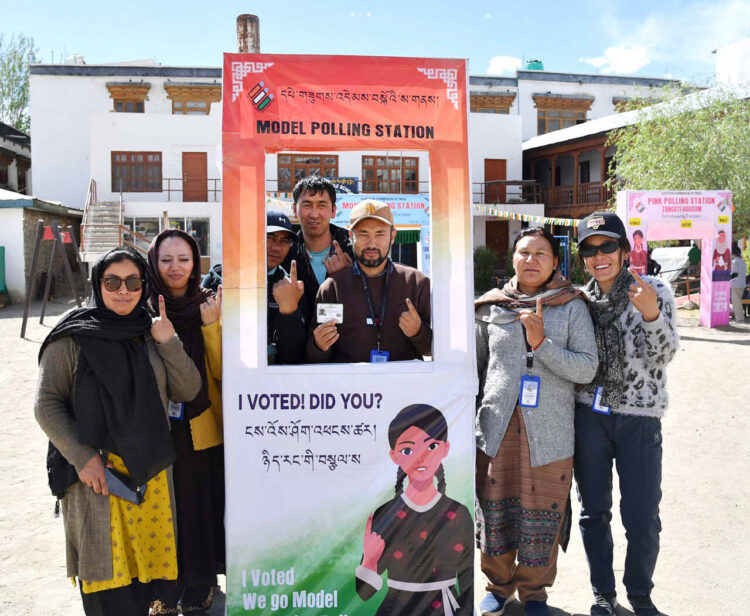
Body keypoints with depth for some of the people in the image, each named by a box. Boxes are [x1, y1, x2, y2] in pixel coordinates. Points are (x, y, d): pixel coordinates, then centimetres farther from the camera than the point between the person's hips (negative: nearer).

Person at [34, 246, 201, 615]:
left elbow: (187, 391, 4)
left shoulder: (151, 333, 8)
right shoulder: (73, 336, -3)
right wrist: (82, 457, -13)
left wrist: (169, 342, -10)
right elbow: (46, 405, -4)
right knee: (107, 573, 0)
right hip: (96, 473, -3)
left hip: (150, 473, 4)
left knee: (144, 562, 10)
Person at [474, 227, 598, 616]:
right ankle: (499, 584, 34)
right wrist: (468, 419, 13)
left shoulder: (572, 307, 3)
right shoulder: (491, 308, 8)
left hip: (549, 432, -1)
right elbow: (476, 367, 16)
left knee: (542, 514, 6)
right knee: (495, 510, 9)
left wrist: (542, 343, -17)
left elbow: (587, 369, -5)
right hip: (497, 427, 2)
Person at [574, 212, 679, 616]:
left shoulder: (655, 292, -4)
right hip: (589, 415, 2)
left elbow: (664, 356, -12)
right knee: (594, 511, 11)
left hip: (639, 418, -2)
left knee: (642, 518, 3)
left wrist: (651, 314, -30)